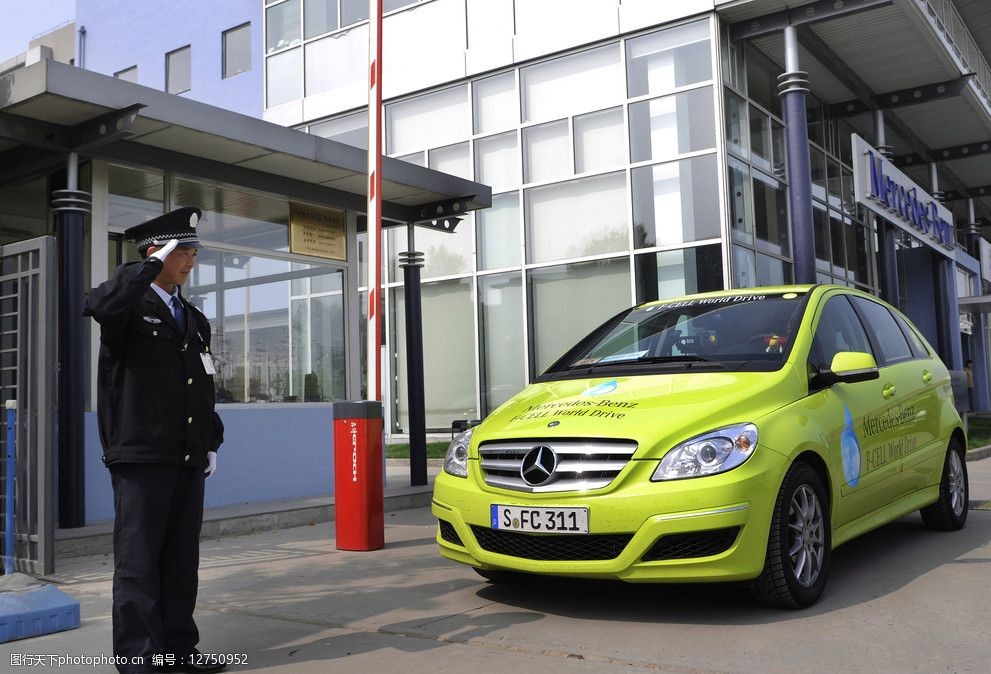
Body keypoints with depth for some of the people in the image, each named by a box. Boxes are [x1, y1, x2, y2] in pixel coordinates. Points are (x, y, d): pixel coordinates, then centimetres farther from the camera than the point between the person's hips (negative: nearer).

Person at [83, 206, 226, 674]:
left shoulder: (195, 320, 17)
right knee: (138, 561, 1)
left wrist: (210, 443, 15)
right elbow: (98, 305, -29)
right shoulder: (130, 306, -3)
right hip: (141, 457, -7)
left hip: (188, 460, 7)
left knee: (182, 559, 12)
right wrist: (153, 265, -20)